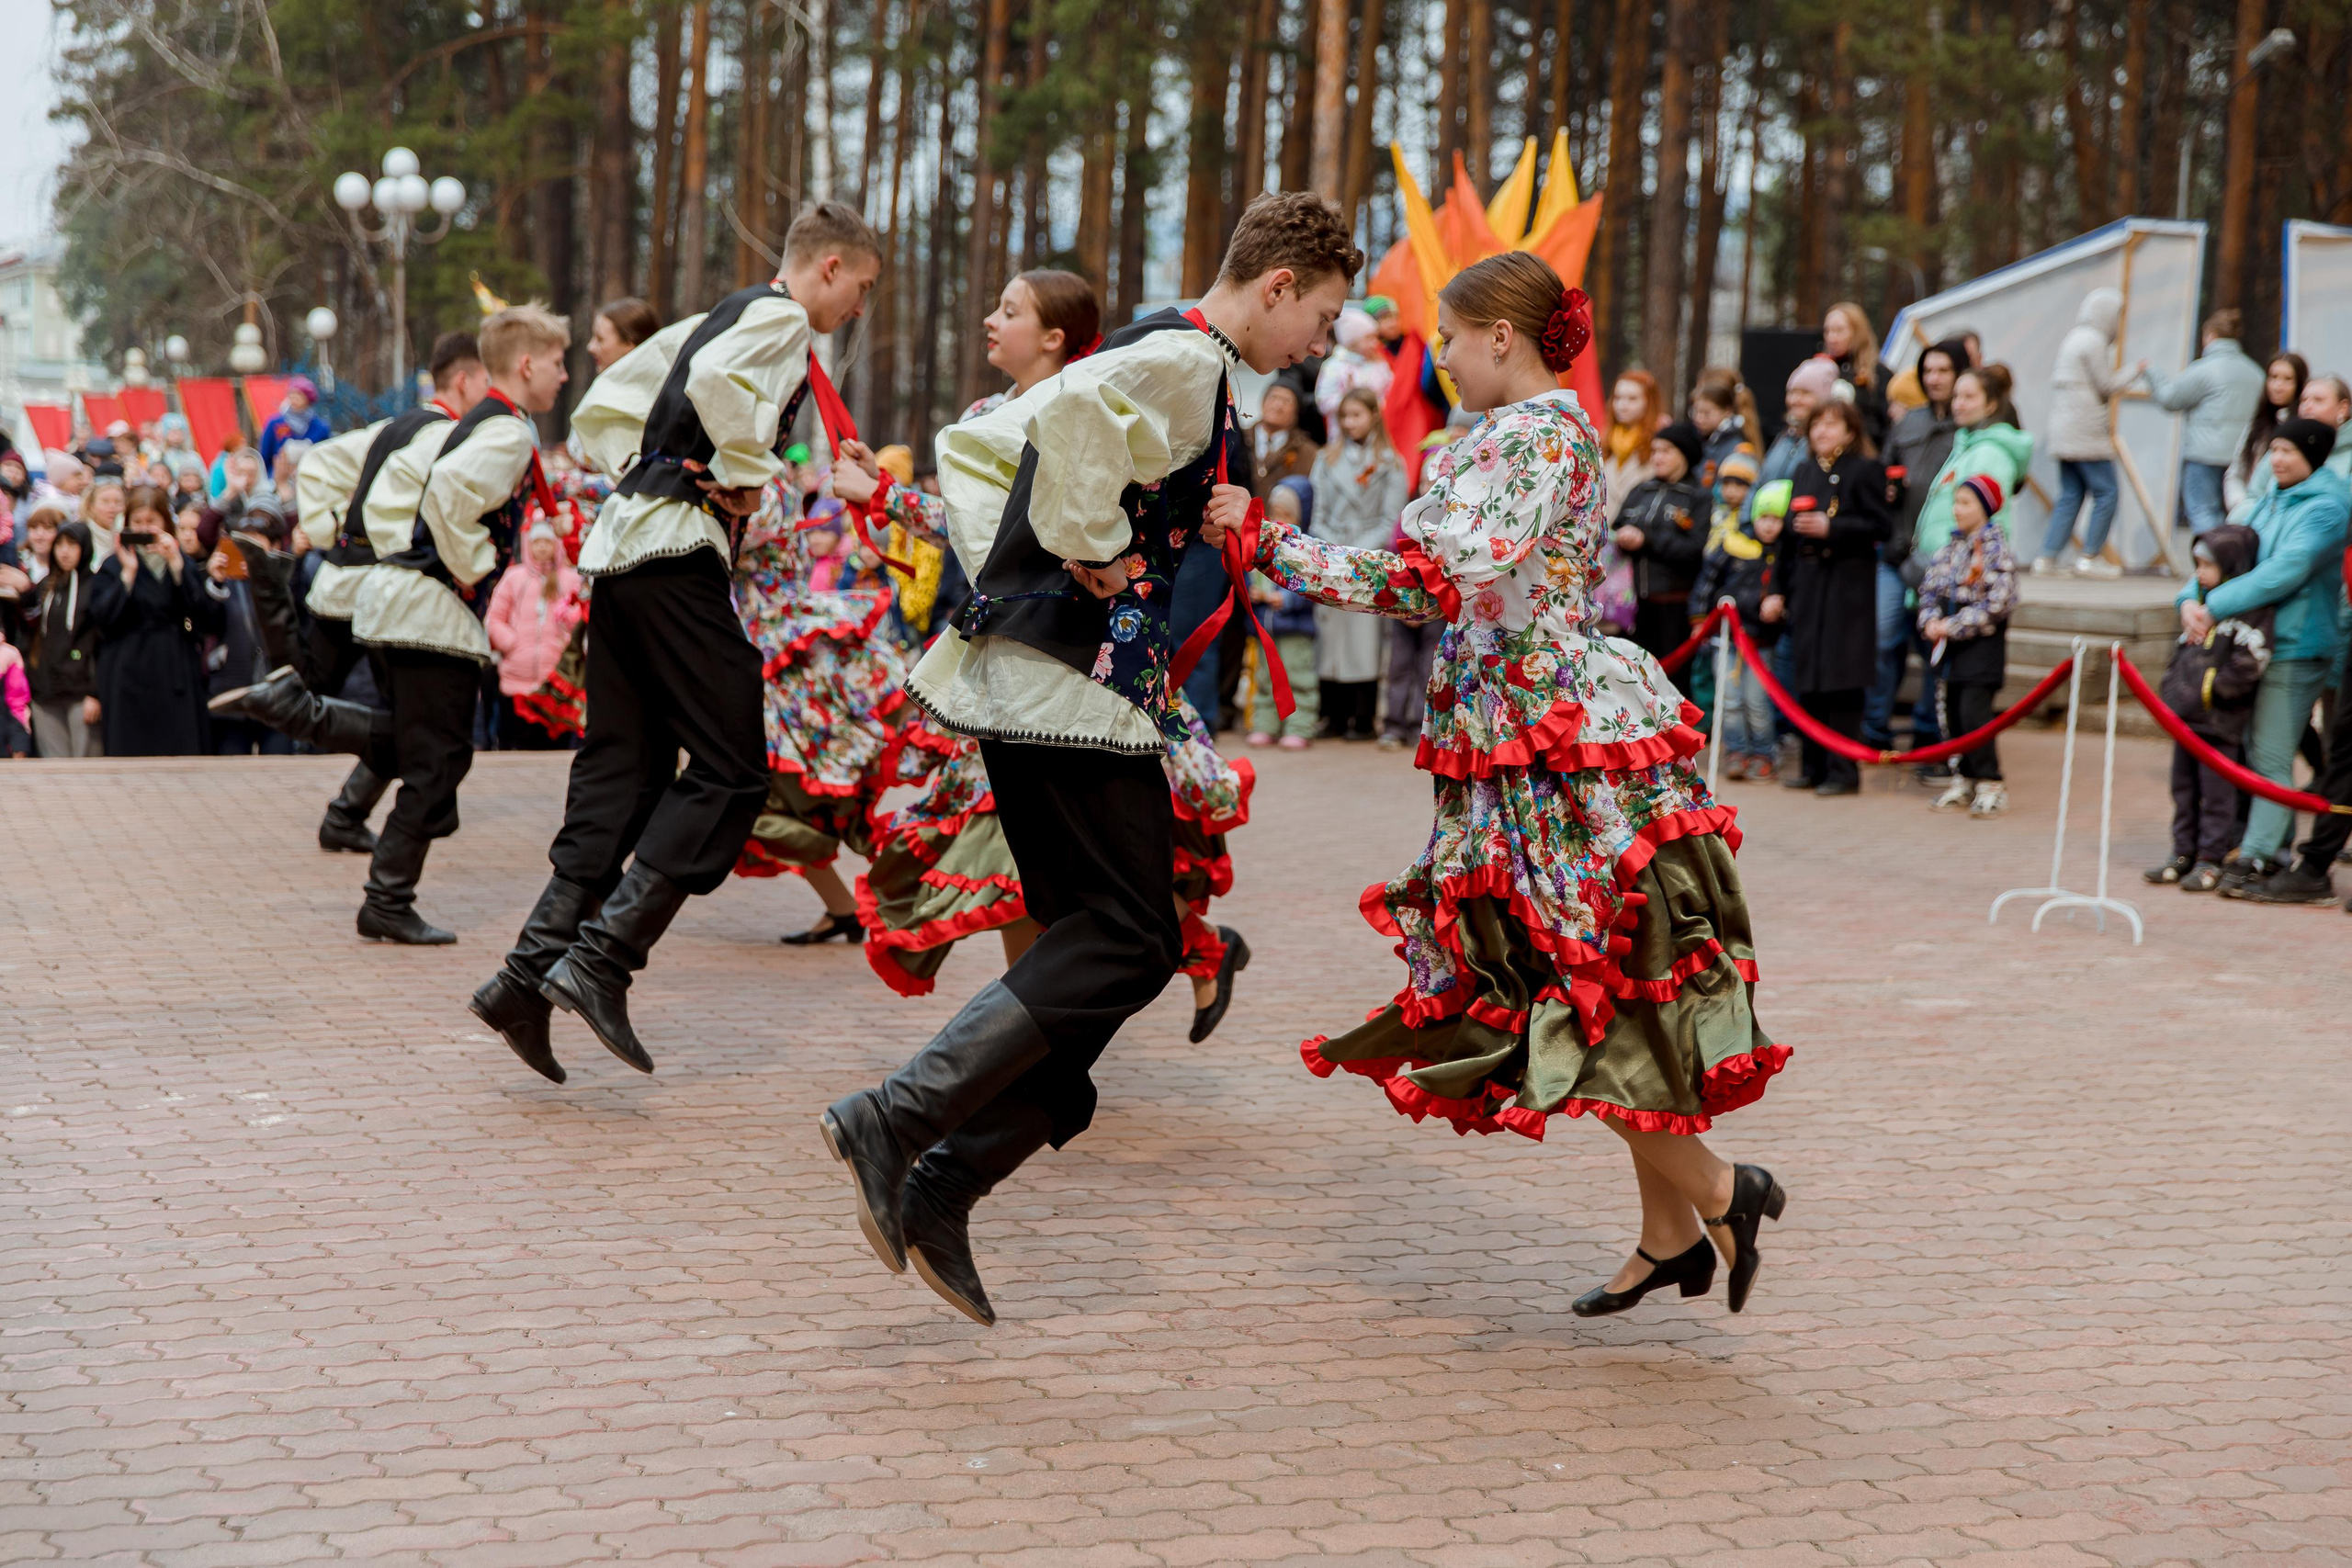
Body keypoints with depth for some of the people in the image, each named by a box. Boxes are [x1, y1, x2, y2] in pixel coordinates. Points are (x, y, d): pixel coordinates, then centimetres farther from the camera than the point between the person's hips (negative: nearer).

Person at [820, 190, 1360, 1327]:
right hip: (1083, 674, -10)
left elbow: (970, 445, 28)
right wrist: (1096, 550, -20)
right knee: (1134, 939, -9)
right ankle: (898, 1118, -16)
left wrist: (1006, 572, 19)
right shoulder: (1191, 360, -9)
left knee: (1088, 938, 10)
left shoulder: (1149, 351, 22)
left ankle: (938, 1186, 5)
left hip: (1022, 667, 10)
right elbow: (1074, 412, -32)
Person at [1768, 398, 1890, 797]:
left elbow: (1880, 526, -10)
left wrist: (1830, 527, -19)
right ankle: (1814, 767, 16)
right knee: (1808, 681, 8)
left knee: (1842, 682, -6)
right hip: (1807, 585, 7)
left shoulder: (1866, 470, -4)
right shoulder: (1805, 474, 17)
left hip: (1848, 586, -7)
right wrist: (1780, 588, 15)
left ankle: (1843, 770, -3)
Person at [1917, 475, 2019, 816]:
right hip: (1950, 646, 7)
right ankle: (1964, 781, 21)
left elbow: (1997, 602, -16)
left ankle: (1990, 785, -4)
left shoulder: (1996, 549, -10)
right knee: (1953, 711, 10)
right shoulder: (1952, 546, 11)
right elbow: (1931, 587, 13)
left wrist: (1954, 626, -16)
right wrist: (1930, 621, -6)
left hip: (1982, 643, -7)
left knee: (1974, 712, -13)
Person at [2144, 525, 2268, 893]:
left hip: (2221, 724, -9)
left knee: (2217, 793, -2)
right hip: (2187, 718, 9)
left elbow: (2247, 667, -19)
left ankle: (2212, 859, 5)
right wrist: (2170, 691, 12)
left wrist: (2209, 688, -14)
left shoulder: (2252, 610, -11)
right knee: (2184, 789, 13)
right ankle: (2185, 854, 22)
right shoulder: (2204, 605, 17)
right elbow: (2180, 654, 24)